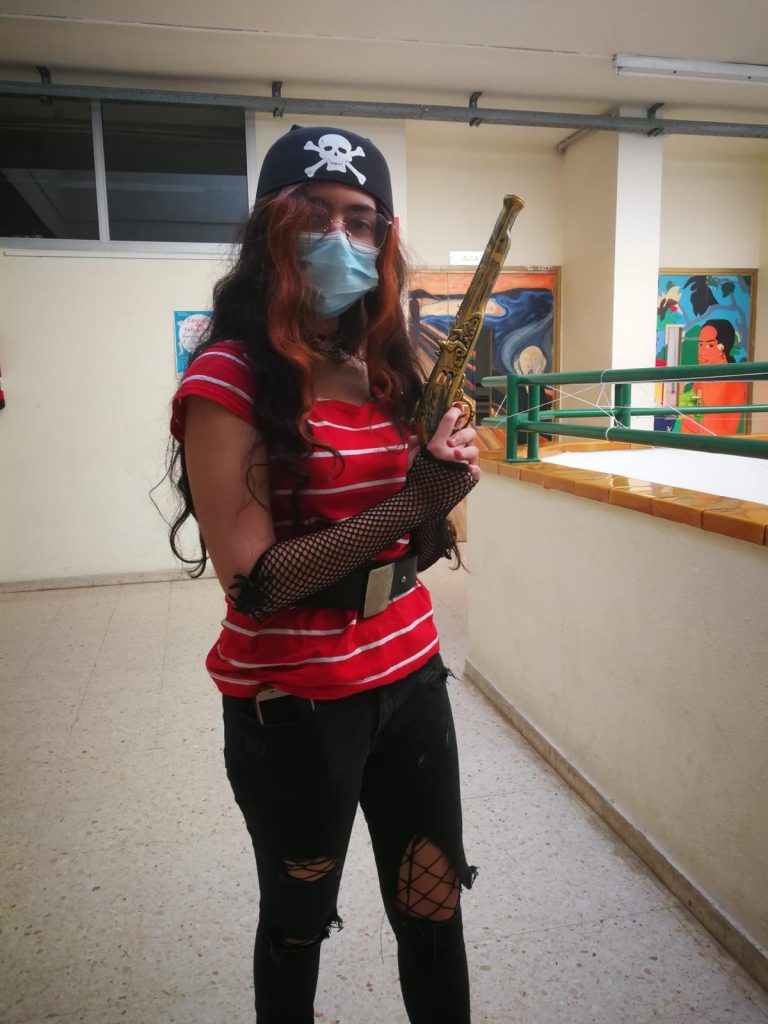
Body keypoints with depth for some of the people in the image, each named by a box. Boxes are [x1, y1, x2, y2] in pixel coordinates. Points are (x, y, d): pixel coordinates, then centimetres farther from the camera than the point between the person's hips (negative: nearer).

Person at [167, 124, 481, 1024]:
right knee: (296, 923, 20)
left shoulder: (388, 366, 6)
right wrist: (410, 503, -24)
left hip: (411, 678, 6)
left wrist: (446, 485, -10)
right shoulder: (226, 380, -14)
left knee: (434, 912, 19)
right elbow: (253, 580, -20)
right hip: (292, 705, -5)